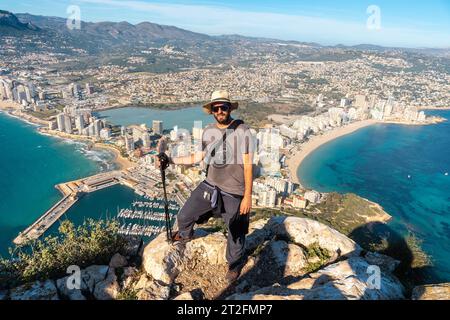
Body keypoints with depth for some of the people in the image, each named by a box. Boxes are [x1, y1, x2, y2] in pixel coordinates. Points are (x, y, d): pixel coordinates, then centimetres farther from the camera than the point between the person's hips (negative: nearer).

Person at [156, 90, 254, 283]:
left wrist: (247, 196, -14)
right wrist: (171, 161, 3)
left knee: (236, 233, 13)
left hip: (234, 194, -4)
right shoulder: (208, 132, 2)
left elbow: (248, 165, -13)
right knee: (183, 217, 12)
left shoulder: (242, 131, -13)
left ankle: (235, 265, 43)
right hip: (209, 187, 4)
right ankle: (186, 234, 50)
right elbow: (197, 157, 11)